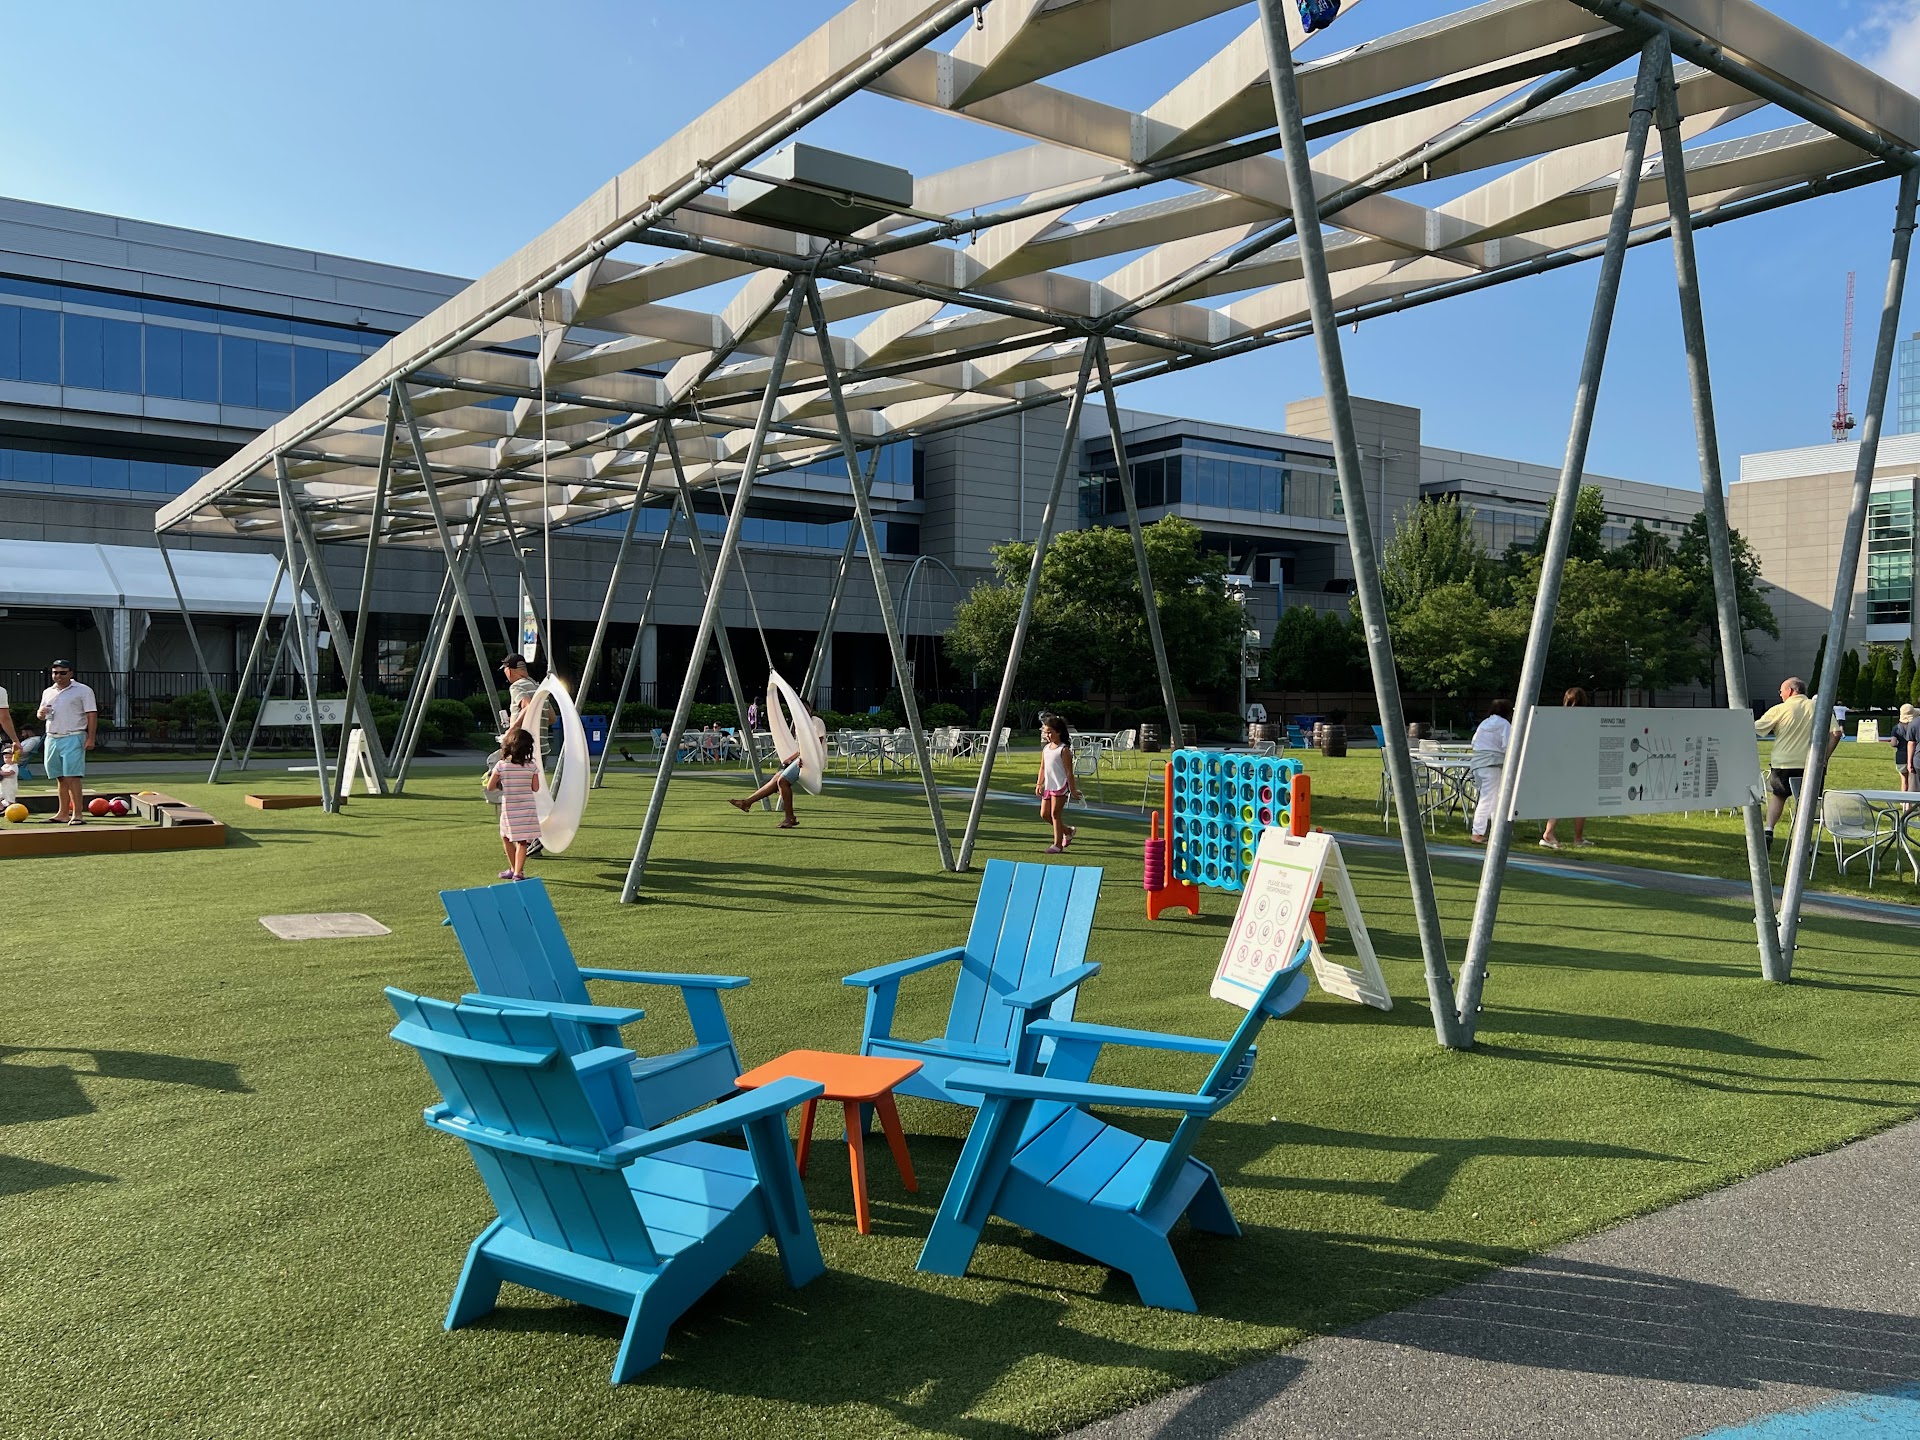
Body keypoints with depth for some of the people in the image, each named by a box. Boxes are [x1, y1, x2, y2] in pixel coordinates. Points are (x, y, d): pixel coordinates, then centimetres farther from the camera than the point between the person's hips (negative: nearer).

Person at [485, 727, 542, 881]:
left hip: (508, 809, -1)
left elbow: (490, 787, -3)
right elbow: (535, 788, 0)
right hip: (527, 809, 1)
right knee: (522, 842, 3)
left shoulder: (501, 766, -8)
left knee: (505, 837, 20)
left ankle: (514, 869, 27)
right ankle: (518, 872, -5)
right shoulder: (531, 766, -5)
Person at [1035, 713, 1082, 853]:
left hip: (1060, 786, -8)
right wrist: (1039, 784, 11)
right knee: (1044, 814, 8)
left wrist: (1073, 790, -11)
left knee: (1055, 813, -5)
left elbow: (1069, 772, -11)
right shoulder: (1045, 748, 11)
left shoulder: (1064, 749, -10)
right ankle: (1068, 831, 26)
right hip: (1048, 786, 8)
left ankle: (1058, 844, 4)